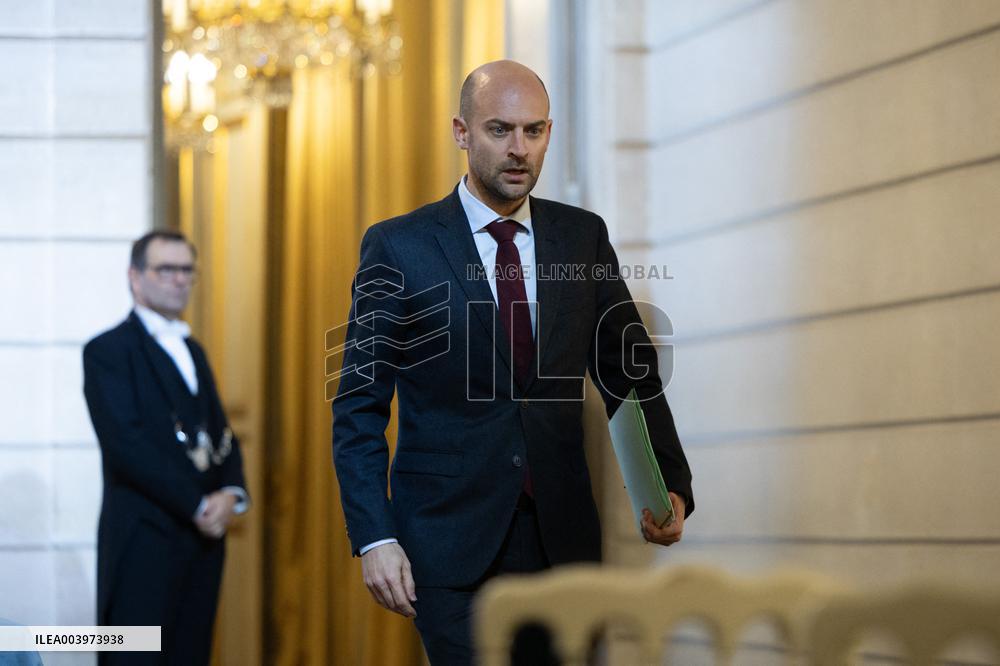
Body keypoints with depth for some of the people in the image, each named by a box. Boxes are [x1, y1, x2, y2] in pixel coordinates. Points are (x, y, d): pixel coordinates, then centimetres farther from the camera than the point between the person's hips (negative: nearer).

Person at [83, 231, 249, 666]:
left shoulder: (192, 351, 21)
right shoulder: (108, 350, -4)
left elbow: (221, 435, 18)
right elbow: (126, 445, -14)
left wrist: (232, 493, -4)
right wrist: (198, 505, -14)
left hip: (204, 535, 7)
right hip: (144, 538, -7)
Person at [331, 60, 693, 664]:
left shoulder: (584, 237, 8)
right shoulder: (398, 247, -1)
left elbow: (630, 374, 9)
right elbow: (359, 407, -1)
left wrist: (669, 486, -7)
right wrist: (374, 538, -10)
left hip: (561, 537, 3)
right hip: (450, 540, -3)